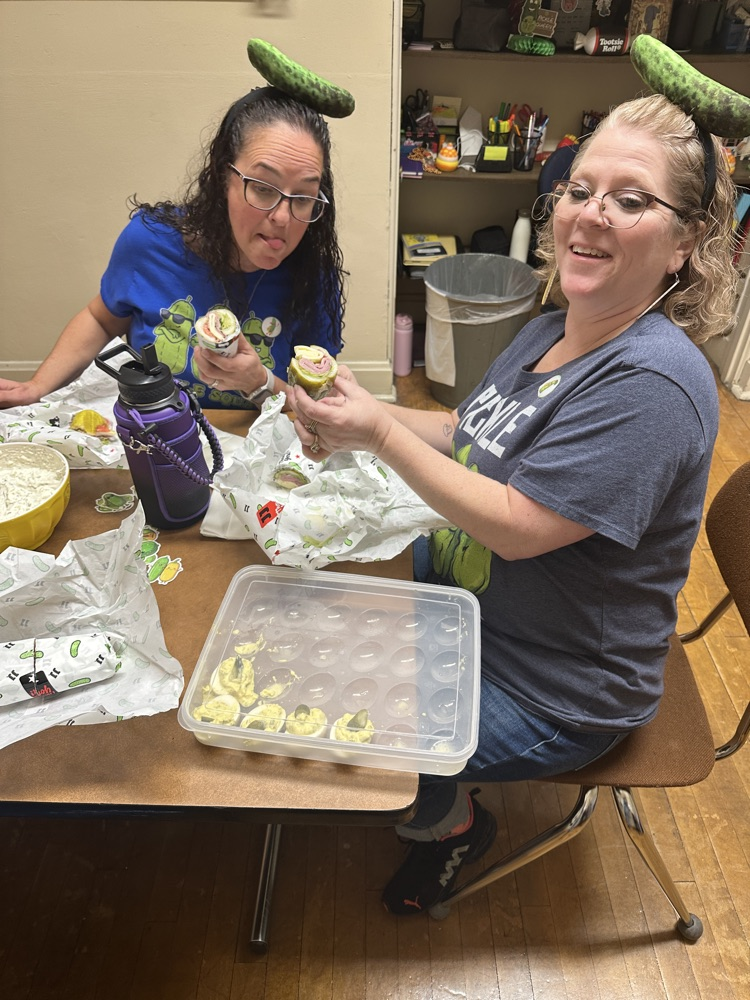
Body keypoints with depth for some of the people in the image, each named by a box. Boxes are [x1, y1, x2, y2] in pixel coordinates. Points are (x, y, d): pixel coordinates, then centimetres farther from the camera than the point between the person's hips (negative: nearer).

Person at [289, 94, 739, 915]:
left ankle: (449, 822, 30)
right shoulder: (552, 331, 0)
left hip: (550, 694, -8)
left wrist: (379, 431, -26)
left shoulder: (652, 383, -29)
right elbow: (474, 439, 8)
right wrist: (355, 421, -8)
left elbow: (514, 527, -29)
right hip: (465, 600, 9)